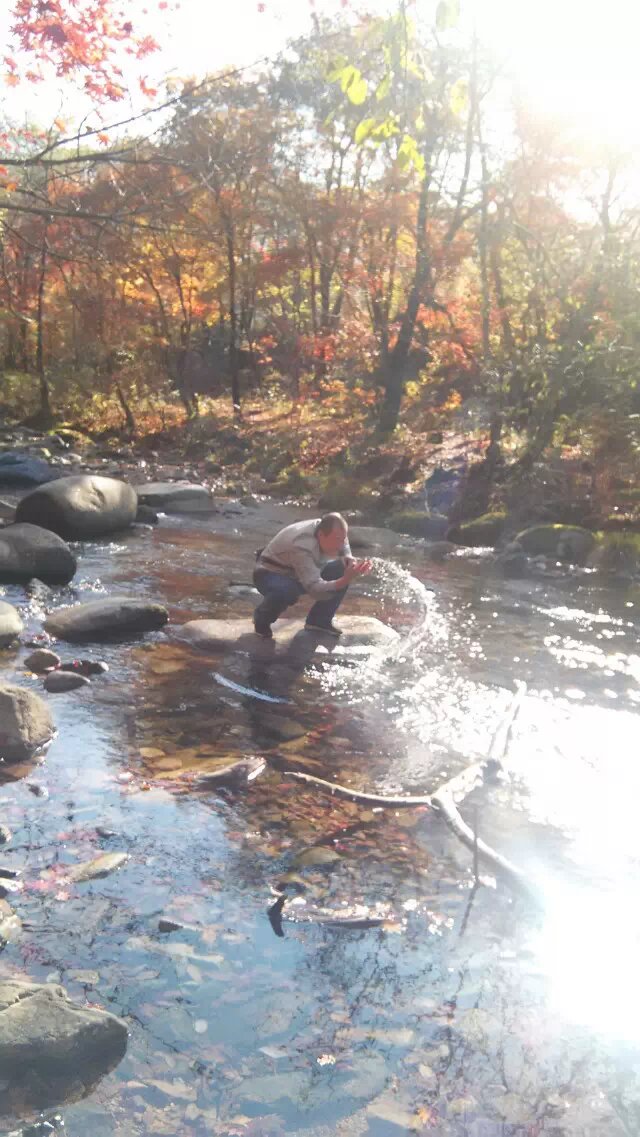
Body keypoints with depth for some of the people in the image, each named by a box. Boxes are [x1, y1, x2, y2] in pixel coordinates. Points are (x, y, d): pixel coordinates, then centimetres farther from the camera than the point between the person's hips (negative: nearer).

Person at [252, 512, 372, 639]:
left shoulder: (327, 530, -15)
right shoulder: (301, 546, -39)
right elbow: (315, 589, -45)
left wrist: (348, 558, -16)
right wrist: (345, 580, -58)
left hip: (301, 575, 8)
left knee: (342, 569, -8)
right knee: (287, 592, -42)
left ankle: (320, 620, 4)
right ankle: (262, 619, -8)